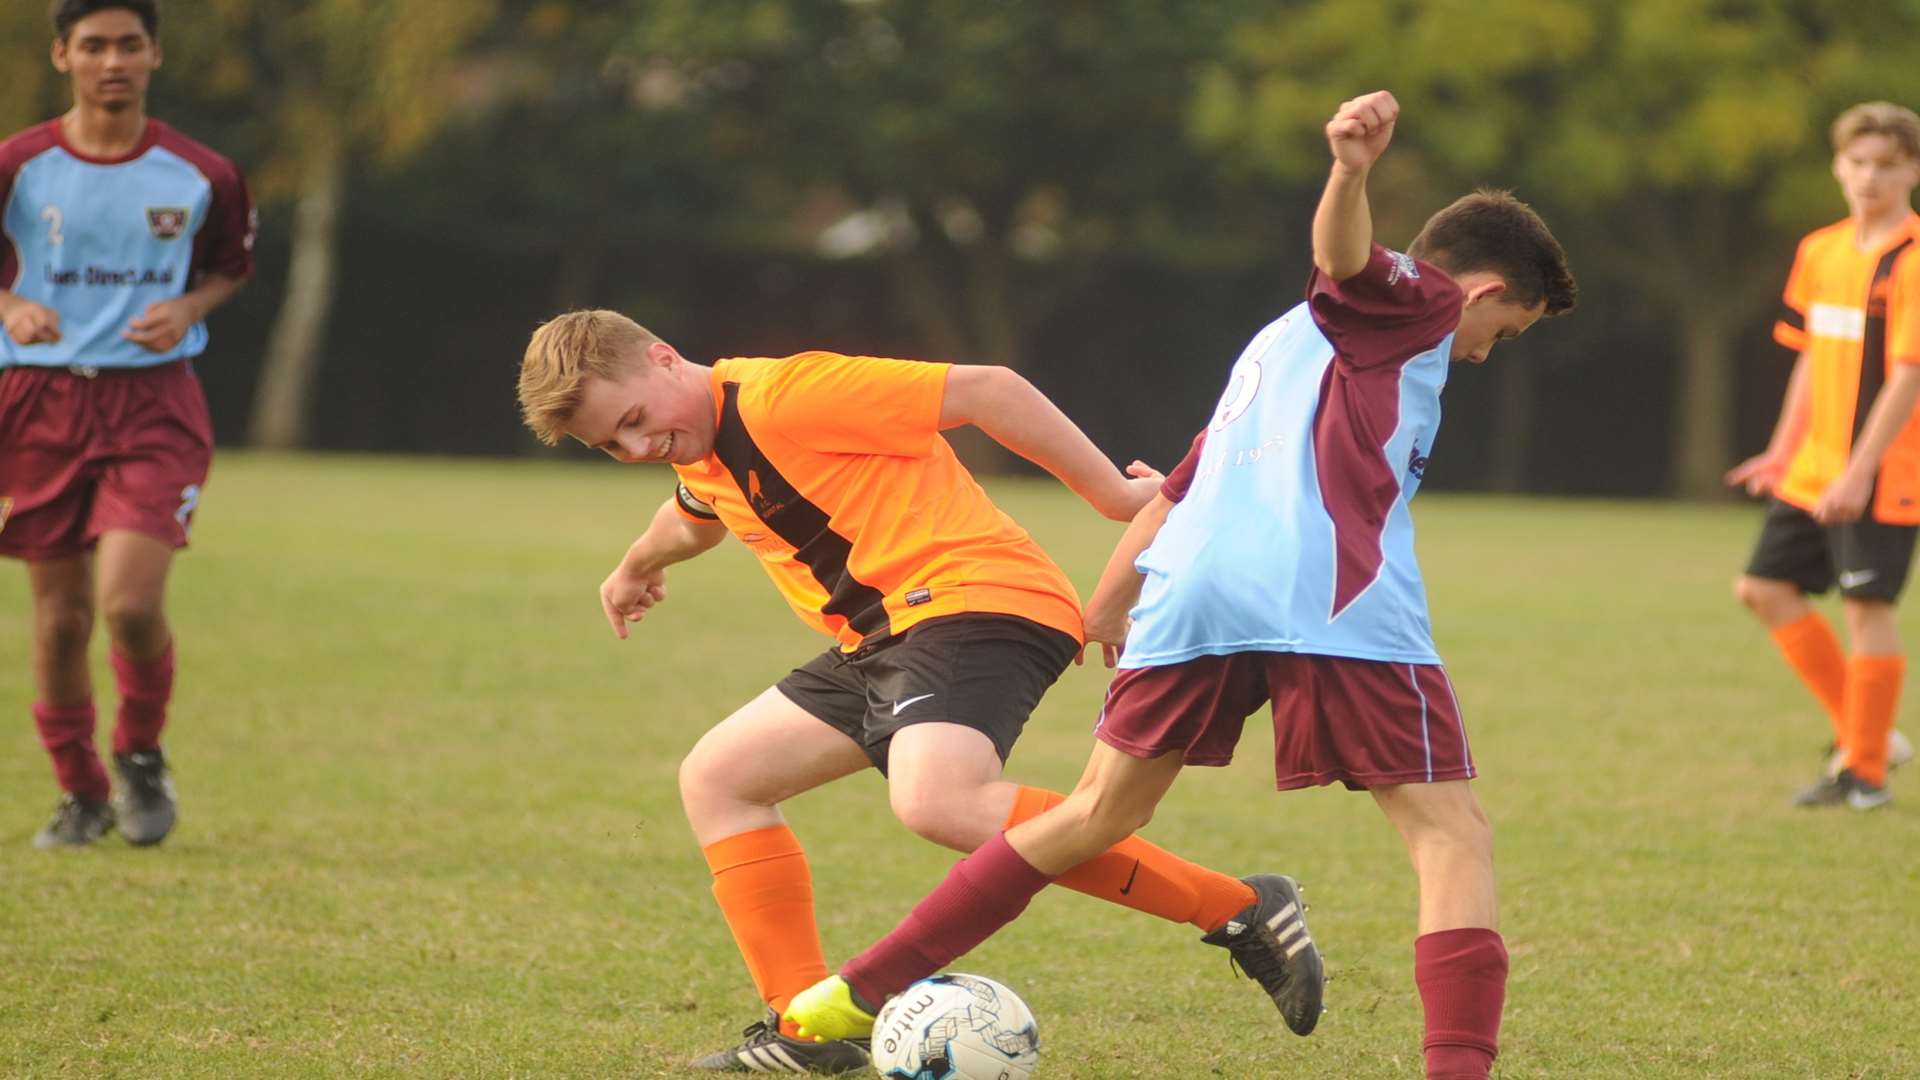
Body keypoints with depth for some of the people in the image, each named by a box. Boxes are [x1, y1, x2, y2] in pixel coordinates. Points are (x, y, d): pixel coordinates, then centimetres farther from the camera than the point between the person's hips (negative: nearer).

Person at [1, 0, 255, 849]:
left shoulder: (200, 175, 0)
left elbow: (230, 268, 16)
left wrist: (187, 308, -5)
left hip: (154, 401, -1)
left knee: (131, 601, -17)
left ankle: (142, 755, 12)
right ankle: (81, 794, 23)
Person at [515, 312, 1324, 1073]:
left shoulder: (784, 397, -15)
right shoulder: (702, 455, 16)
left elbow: (985, 390, -15)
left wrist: (1113, 494, -13)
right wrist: (638, 567, 64)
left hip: (977, 601, -11)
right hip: (882, 639, 11)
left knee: (937, 803, -35)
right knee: (716, 779, 12)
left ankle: (1240, 909, -30)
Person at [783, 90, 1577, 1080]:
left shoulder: (1282, 339, 34)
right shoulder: (1418, 302, 9)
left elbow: (1181, 484, 37)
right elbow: (1344, 256, -14)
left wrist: (1107, 605, 44)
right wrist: (1351, 171, -36)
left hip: (1192, 590, 8)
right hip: (1336, 593, -8)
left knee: (1098, 815, 20)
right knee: (1452, 839, -4)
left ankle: (856, 995, 22)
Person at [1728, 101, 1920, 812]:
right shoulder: (1820, 252, 10)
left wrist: (1859, 471, -21)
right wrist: (1783, 452, 17)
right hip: (1814, 468, 8)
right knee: (1765, 588, 7)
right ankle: (1861, 734, 16)